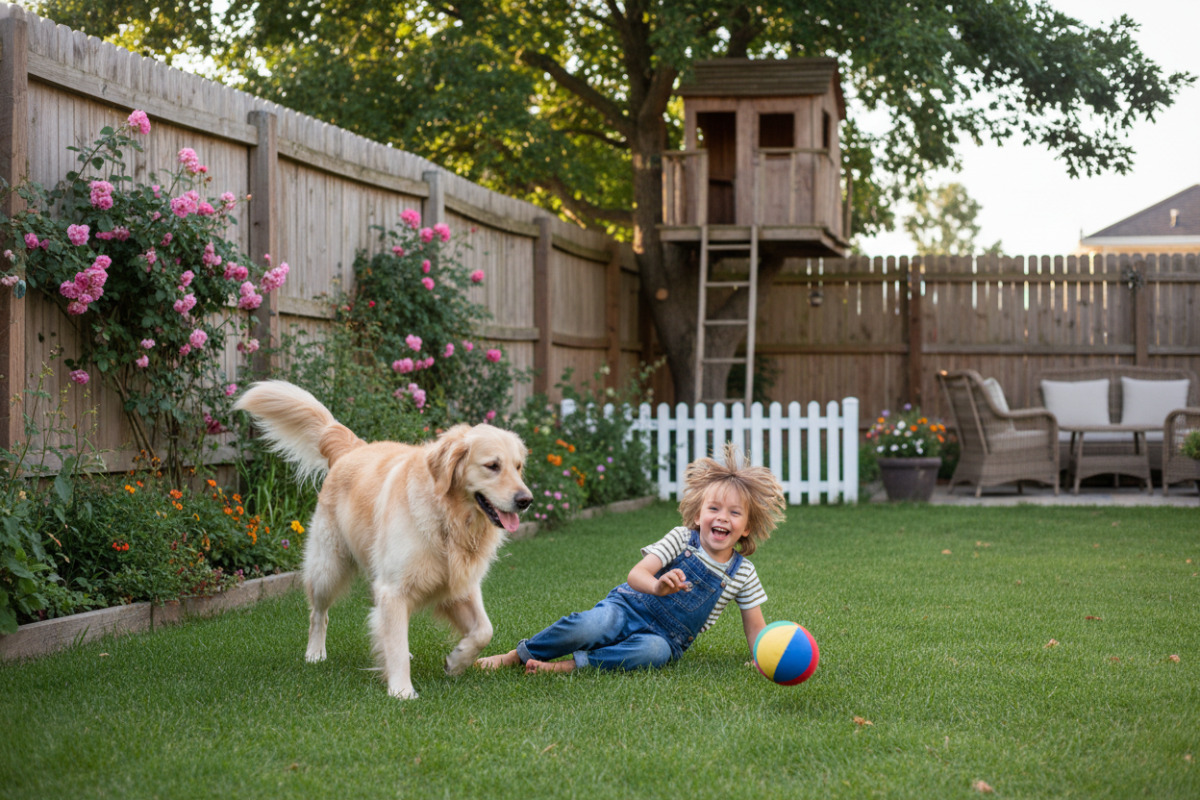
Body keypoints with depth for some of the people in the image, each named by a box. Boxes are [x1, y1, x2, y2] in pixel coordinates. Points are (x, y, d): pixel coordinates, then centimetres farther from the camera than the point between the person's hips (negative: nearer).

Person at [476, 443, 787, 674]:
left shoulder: (743, 574, 2)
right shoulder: (681, 539, -5)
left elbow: (755, 626, 10)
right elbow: (635, 574, -16)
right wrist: (657, 587, -39)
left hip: (663, 638, 1)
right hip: (628, 608, -1)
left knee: (654, 651, -38)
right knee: (588, 626, -35)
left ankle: (565, 666, -33)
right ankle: (516, 656, -14)